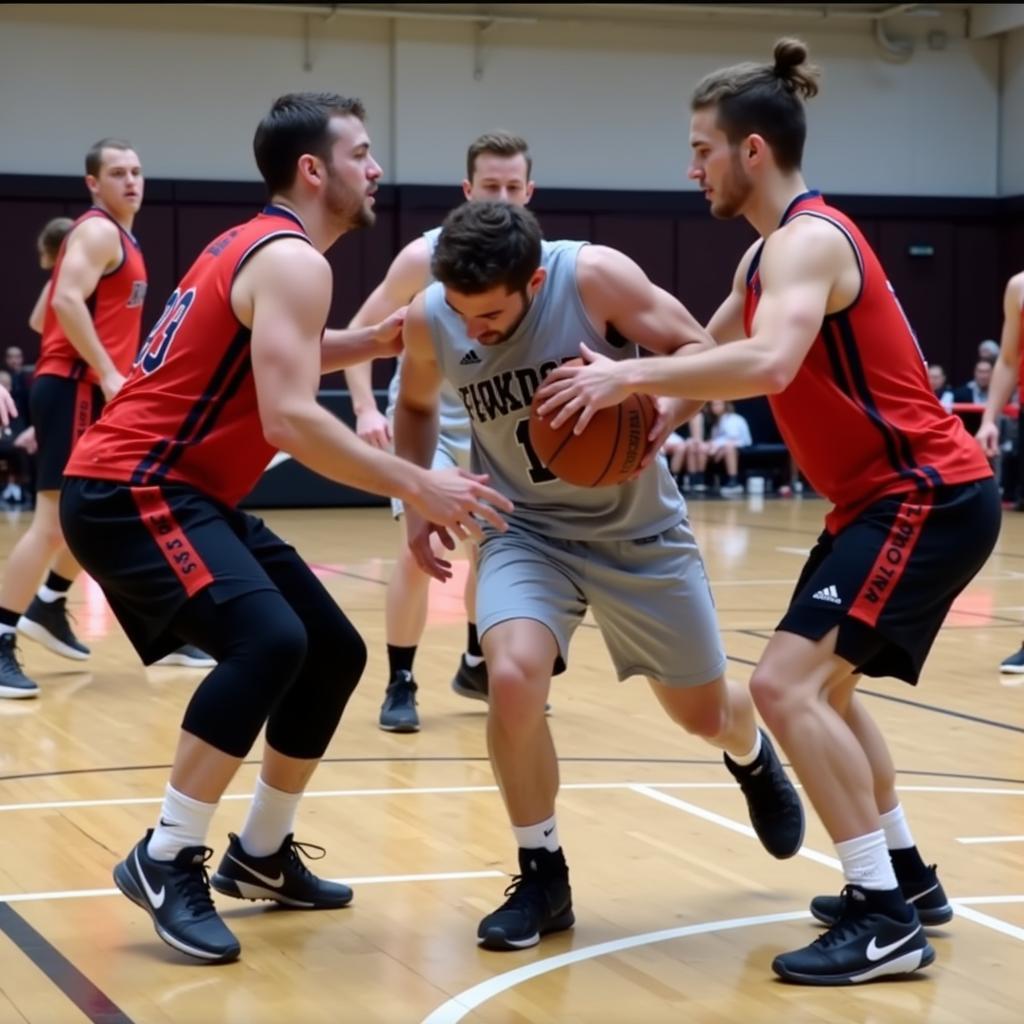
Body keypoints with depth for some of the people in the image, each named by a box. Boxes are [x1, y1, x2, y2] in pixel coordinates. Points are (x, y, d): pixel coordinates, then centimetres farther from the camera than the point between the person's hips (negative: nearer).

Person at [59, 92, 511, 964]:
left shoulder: (259, 246, 16)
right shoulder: (291, 261, -16)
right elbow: (290, 419, -27)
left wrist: (374, 343, 14)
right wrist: (419, 486, -26)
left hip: (182, 490, 11)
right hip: (129, 490, -11)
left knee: (334, 654, 12)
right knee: (269, 640, -30)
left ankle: (261, 856, 23)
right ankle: (167, 862, -19)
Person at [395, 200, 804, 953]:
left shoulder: (595, 276, -25)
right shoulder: (429, 319, -15)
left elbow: (700, 351, -17)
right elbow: (416, 405, 7)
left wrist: (664, 418, -36)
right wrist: (417, 502, -4)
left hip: (638, 528, -1)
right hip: (527, 528, 1)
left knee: (704, 710, 12)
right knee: (514, 676, -27)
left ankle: (752, 757, 52)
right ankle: (542, 876, -6)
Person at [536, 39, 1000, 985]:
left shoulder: (807, 240, -19)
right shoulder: (769, 253, 13)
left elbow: (767, 365, -37)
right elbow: (711, 350, 23)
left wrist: (632, 379, -31)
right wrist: (642, 408, 5)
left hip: (929, 496, -11)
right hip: (887, 496, 11)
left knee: (787, 684, -18)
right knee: (822, 686, 22)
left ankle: (886, 919, -13)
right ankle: (906, 879, 32)